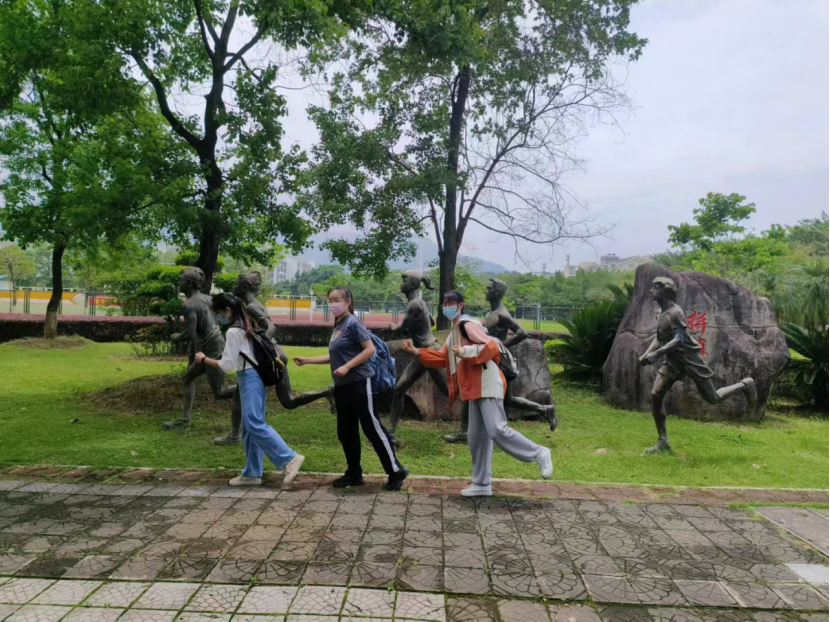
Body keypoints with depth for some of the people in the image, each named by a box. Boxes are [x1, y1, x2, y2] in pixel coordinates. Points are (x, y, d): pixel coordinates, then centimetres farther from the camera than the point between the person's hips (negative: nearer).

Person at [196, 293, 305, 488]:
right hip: (256, 376, 10)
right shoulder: (248, 325, 16)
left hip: (249, 378, -10)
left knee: (255, 425, -13)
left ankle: (290, 459, -16)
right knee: (250, 426, 10)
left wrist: (204, 360, -1)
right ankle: (252, 473, 14)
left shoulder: (233, 331, -13)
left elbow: (227, 365, -13)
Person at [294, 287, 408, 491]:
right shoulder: (337, 326, 14)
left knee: (372, 427, -5)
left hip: (359, 383, -9)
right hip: (341, 386, 9)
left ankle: (396, 471, 4)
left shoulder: (353, 324, -11)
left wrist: (347, 367, -22)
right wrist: (307, 360, 18)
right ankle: (354, 473, 24)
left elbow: (370, 349, -18)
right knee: (346, 431, 12)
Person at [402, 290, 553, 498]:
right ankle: (482, 485, 18)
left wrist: (465, 351, -25)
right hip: (475, 389, 10)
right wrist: (416, 351, 18)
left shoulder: (467, 325, -9)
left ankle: (539, 454, 2)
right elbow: (442, 358, 25)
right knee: (477, 437, 11)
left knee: (497, 430, -16)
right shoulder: (455, 332, 21)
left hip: (487, 386, -10)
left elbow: (491, 347, -20)